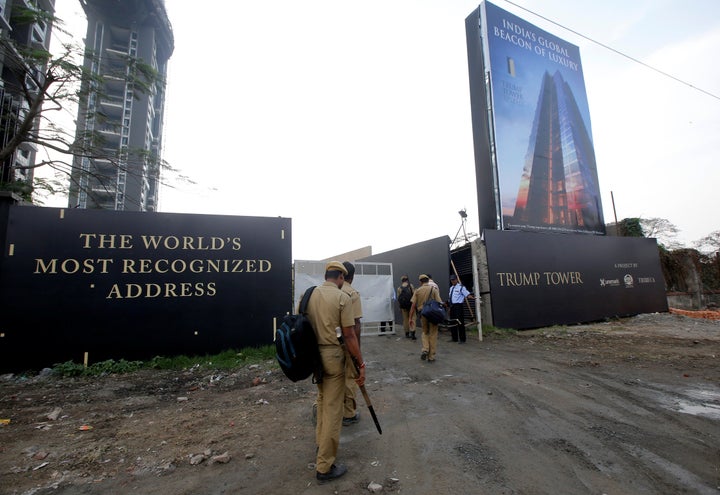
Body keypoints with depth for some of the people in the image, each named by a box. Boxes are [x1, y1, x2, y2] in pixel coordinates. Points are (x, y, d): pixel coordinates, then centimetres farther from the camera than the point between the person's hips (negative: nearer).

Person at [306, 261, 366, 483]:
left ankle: (321, 444, 45)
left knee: (322, 401, 27)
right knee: (332, 408, 6)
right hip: (333, 355, -6)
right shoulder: (342, 297, -15)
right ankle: (324, 467, 17)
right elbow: (349, 335, -16)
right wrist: (361, 364, -8)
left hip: (313, 353, 7)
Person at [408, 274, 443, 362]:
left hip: (423, 314, 2)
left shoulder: (418, 290, 2)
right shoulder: (434, 289, -2)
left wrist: (411, 318, 2)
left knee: (425, 332, 23)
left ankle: (425, 350, 4)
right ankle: (431, 357, 13)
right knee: (433, 335, 9)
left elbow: (413, 305, -1)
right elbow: (439, 303, -9)